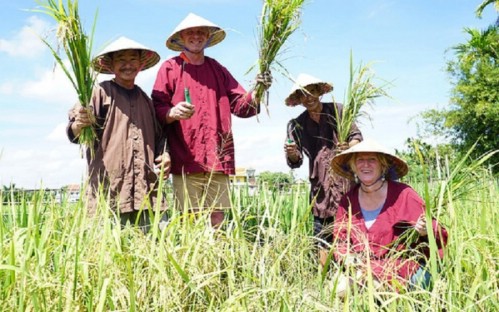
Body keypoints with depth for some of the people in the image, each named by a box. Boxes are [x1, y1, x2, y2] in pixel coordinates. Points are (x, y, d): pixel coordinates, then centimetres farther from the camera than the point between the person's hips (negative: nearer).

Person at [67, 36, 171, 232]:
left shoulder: (145, 100, 23)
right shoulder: (102, 92, 4)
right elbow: (74, 135, -4)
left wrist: (164, 154, 9)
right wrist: (79, 125, -27)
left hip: (146, 192, 5)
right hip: (108, 192, -5)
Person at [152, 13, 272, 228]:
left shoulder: (218, 70, 19)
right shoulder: (170, 68, 7)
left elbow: (241, 106, 12)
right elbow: (157, 109, 0)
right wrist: (173, 113, -22)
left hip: (218, 160, 4)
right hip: (186, 160, -3)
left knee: (217, 219, 4)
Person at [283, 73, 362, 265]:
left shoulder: (338, 110, 2)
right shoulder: (297, 125, 7)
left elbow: (357, 136, 7)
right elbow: (295, 162, 6)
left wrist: (348, 147, -16)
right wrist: (292, 154, -17)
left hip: (345, 180, -2)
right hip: (320, 186, 2)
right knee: (324, 238, 0)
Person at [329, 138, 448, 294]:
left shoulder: (403, 195, -8)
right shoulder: (348, 201, 3)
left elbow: (439, 235, -4)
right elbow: (340, 240, 10)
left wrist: (425, 231, -28)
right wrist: (348, 257, -11)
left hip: (405, 269, -4)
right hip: (364, 269, 5)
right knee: (338, 288, -22)